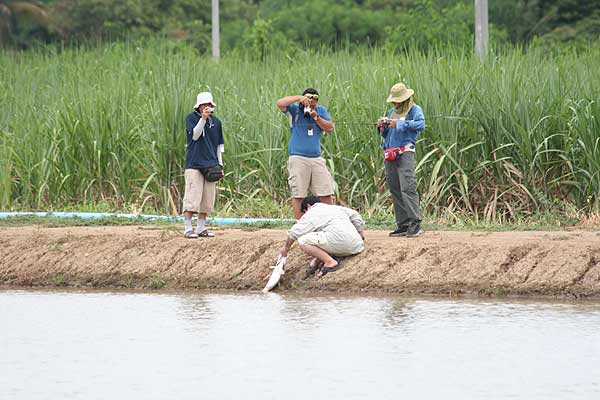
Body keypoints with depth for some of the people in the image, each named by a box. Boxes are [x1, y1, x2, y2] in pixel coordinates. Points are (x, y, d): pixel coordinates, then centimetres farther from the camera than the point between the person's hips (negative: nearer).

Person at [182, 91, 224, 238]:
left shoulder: (216, 122, 14)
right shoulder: (192, 118, 0)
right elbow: (195, 135, -15)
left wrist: (220, 165, 15)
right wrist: (203, 118, -23)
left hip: (211, 165, 5)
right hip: (194, 164, -5)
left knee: (207, 199, 5)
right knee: (192, 197, -10)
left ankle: (201, 228, 13)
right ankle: (188, 229, -9)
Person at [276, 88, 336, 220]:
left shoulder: (321, 110, 14)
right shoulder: (294, 110, 5)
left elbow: (330, 128, 5)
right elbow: (280, 103, -12)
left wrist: (316, 117, -6)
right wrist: (298, 98, -15)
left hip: (316, 158, 3)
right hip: (298, 158, -3)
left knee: (326, 194, 0)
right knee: (298, 195, -5)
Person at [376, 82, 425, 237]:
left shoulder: (414, 109, 3)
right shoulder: (392, 112, 23)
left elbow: (421, 124, -17)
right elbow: (384, 135, 26)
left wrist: (399, 124, -18)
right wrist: (382, 127, 4)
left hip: (405, 153, -7)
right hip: (390, 156, 7)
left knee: (407, 188, -17)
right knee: (395, 190, 5)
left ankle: (415, 224, -21)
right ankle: (403, 225, 7)